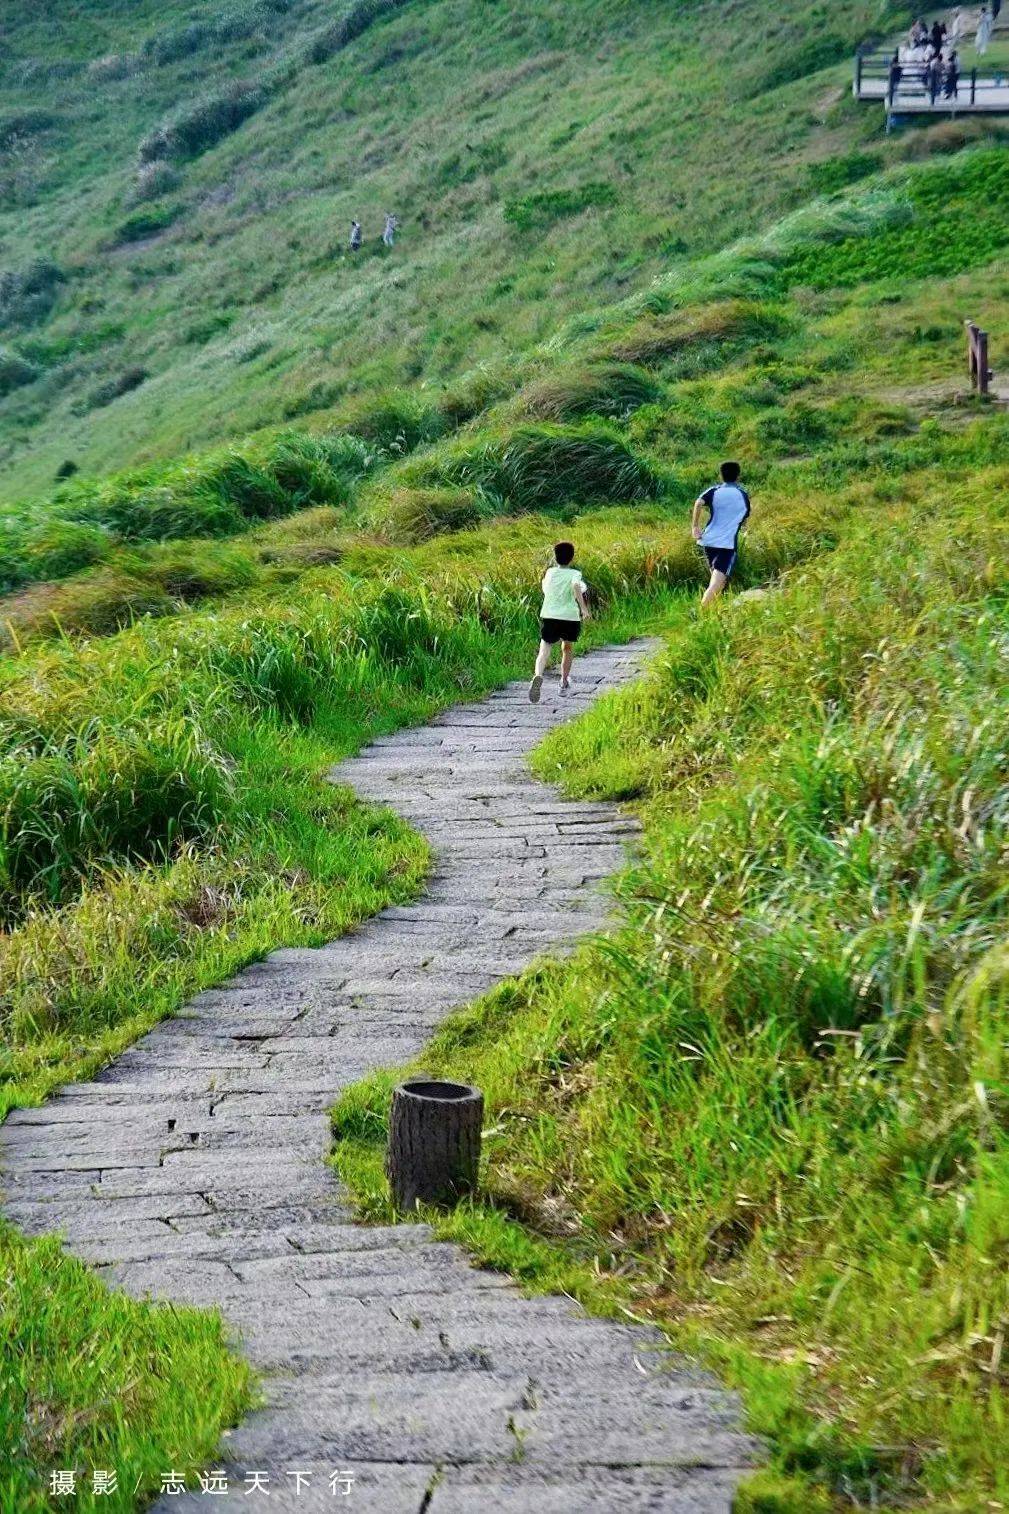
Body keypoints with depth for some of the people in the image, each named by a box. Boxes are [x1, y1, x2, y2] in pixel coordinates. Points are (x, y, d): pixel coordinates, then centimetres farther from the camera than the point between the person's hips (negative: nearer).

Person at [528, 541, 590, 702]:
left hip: (548, 616, 1)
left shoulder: (549, 573, 12)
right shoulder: (574, 574, 1)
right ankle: (564, 682, 36)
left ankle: (538, 675, -39)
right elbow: (576, 586, -20)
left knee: (544, 650, -7)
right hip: (570, 618, -1)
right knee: (567, 647, 25)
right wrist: (583, 607, -26)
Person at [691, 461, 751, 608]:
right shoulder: (743, 495, 11)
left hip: (708, 540, 3)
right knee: (717, 584, -14)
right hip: (728, 544, -3)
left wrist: (695, 526, -7)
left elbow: (699, 502, -14)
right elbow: (745, 521, 21)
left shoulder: (714, 491, 7)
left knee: (716, 578, 25)